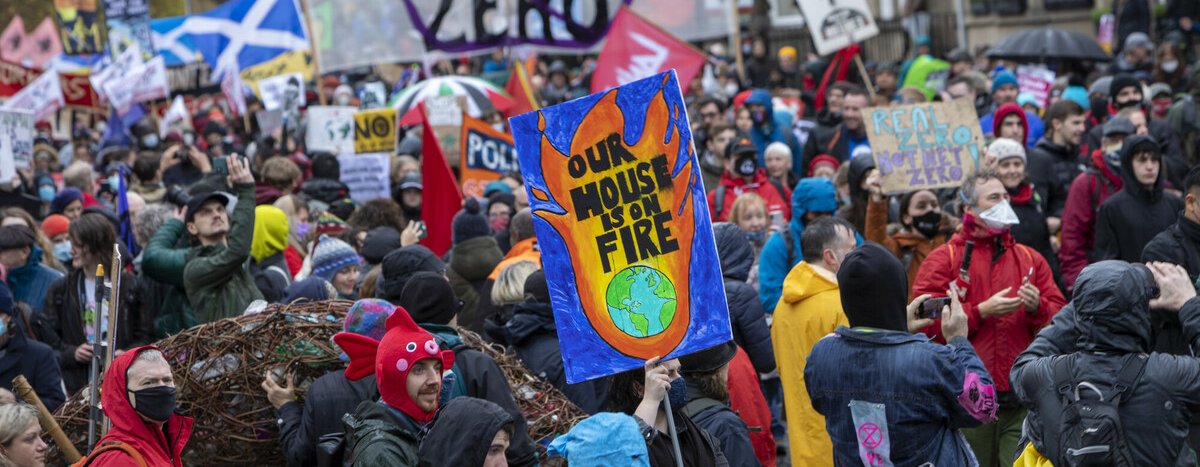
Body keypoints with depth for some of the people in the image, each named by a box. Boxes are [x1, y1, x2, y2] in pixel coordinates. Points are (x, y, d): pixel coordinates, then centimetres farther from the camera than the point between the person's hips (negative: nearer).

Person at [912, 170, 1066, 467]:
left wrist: (1037, 307, -10)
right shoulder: (943, 259, 4)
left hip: (1022, 400, 3)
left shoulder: (1031, 259, 16)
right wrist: (982, 311, -13)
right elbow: (925, 322, -8)